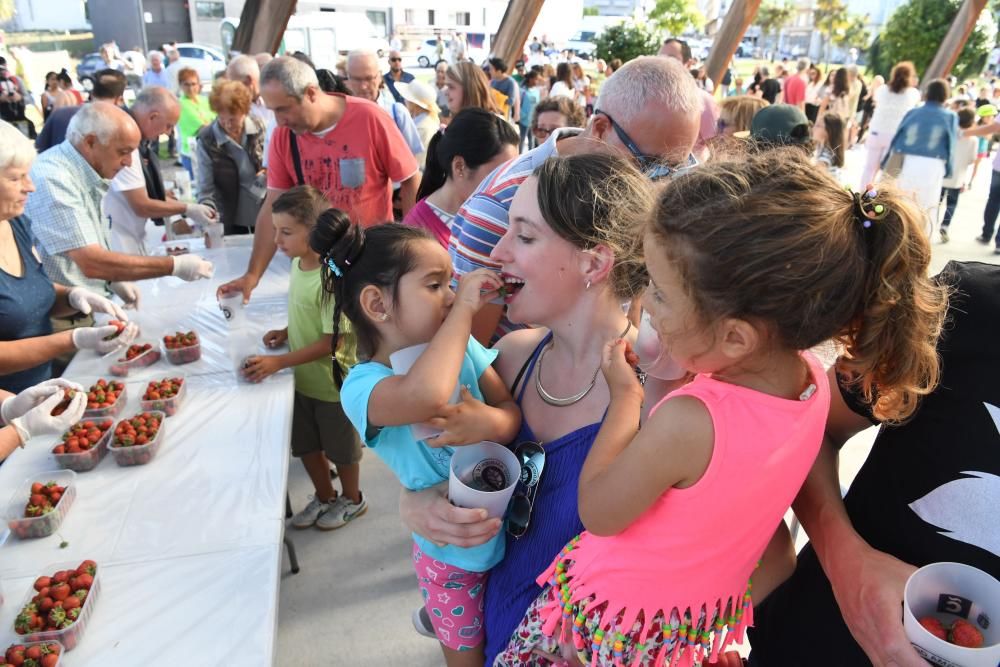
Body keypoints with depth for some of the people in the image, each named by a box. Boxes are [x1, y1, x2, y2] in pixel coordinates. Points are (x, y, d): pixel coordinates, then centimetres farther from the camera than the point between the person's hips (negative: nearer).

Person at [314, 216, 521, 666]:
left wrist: (489, 422, -32)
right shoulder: (363, 385, -28)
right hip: (454, 555, -5)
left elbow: (513, 410, -8)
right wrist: (464, 308, -37)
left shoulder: (462, 346, -10)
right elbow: (425, 395, -50)